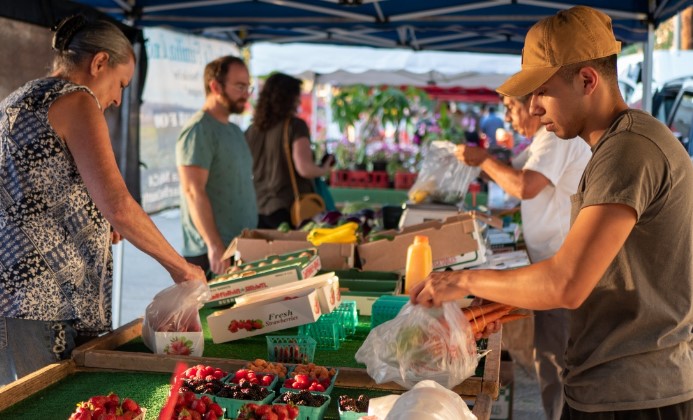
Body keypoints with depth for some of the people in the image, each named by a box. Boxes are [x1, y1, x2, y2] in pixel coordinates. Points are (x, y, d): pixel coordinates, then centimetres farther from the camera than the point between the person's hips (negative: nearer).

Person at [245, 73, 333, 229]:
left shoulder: (251, 131, 6)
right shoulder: (295, 125, -9)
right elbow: (305, 169, -18)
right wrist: (324, 169, 1)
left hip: (259, 211, 5)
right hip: (288, 210, -5)